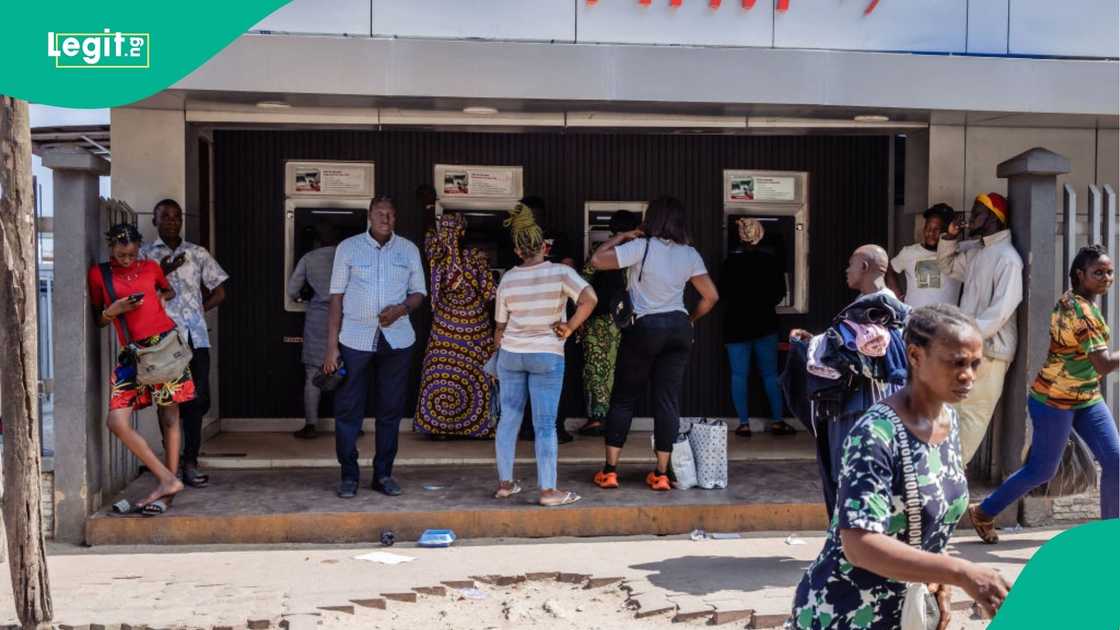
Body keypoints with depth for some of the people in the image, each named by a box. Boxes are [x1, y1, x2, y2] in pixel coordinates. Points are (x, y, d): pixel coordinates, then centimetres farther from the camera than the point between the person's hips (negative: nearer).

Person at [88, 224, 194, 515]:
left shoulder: (151, 268, 8)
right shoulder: (98, 274, 7)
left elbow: (169, 291, 28)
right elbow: (99, 320, 13)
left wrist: (159, 297, 7)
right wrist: (113, 310, -8)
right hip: (131, 352, 1)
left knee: (169, 417, -1)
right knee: (117, 422, -12)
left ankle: (166, 490, 6)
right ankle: (168, 480, -7)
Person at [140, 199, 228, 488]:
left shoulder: (198, 254, 16)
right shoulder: (145, 255, 9)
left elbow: (219, 292, 18)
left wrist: (198, 311, 6)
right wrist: (162, 272, -10)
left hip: (195, 337, 2)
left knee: (198, 399, -3)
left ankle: (190, 461, 6)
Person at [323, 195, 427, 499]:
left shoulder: (409, 250, 6)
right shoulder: (348, 248, 0)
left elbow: (419, 292, 11)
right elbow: (336, 297, 0)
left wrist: (401, 309, -12)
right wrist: (331, 346, -5)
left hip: (396, 339, 2)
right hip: (355, 339, -2)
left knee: (391, 409, 7)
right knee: (348, 409, -1)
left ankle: (383, 474, 17)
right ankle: (349, 475, 8)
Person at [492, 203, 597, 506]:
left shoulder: (508, 279, 2)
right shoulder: (560, 272, -8)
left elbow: (500, 327, 9)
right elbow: (589, 299, -23)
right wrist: (569, 327, -12)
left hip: (511, 354, 3)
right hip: (547, 356, -3)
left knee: (509, 418, 11)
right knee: (545, 424, -1)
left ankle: (505, 483, 18)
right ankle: (548, 490, 1)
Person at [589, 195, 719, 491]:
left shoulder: (642, 247, -10)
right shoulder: (690, 254, 3)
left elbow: (597, 260, -14)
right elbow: (711, 296, 2)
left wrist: (620, 237, 0)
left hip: (644, 327, -3)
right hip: (678, 328, 4)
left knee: (623, 399, 7)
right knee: (669, 400, 6)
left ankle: (610, 470, 7)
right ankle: (662, 473, 7)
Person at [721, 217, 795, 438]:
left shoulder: (731, 261, -9)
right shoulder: (771, 260, -3)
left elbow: (723, 292, -1)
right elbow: (780, 292, 4)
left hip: (736, 324, -2)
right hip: (765, 323, 2)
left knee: (739, 375, 2)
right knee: (770, 373, 9)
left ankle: (744, 424, 0)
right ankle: (777, 421, 9)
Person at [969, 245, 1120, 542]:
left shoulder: (1072, 300, 5)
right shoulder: (1081, 311, -24)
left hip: (1087, 398, 9)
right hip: (1056, 401, -9)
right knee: (1042, 471, 2)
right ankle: (984, 513, 18)